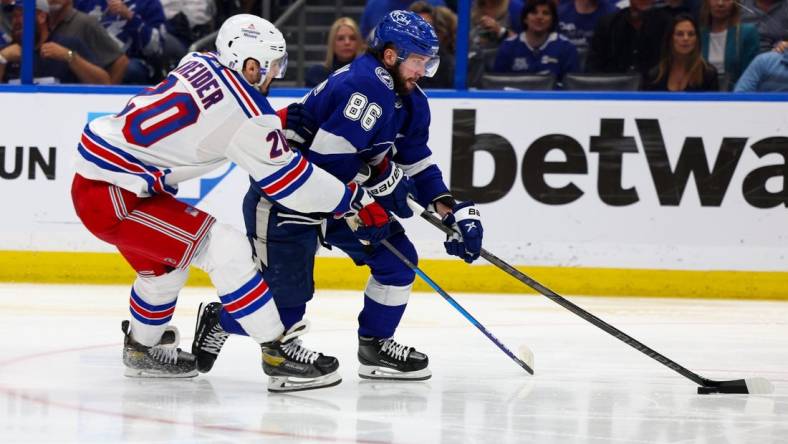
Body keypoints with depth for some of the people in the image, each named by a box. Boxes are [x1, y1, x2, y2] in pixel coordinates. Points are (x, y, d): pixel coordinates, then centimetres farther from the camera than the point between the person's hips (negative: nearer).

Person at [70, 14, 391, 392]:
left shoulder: (201, 65, 6)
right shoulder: (244, 107, -16)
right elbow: (288, 180, -11)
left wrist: (279, 124, 19)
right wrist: (357, 201, -4)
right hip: (111, 197, -10)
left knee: (163, 259, 29)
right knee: (225, 249, -11)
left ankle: (142, 349, 48)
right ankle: (278, 354, -9)